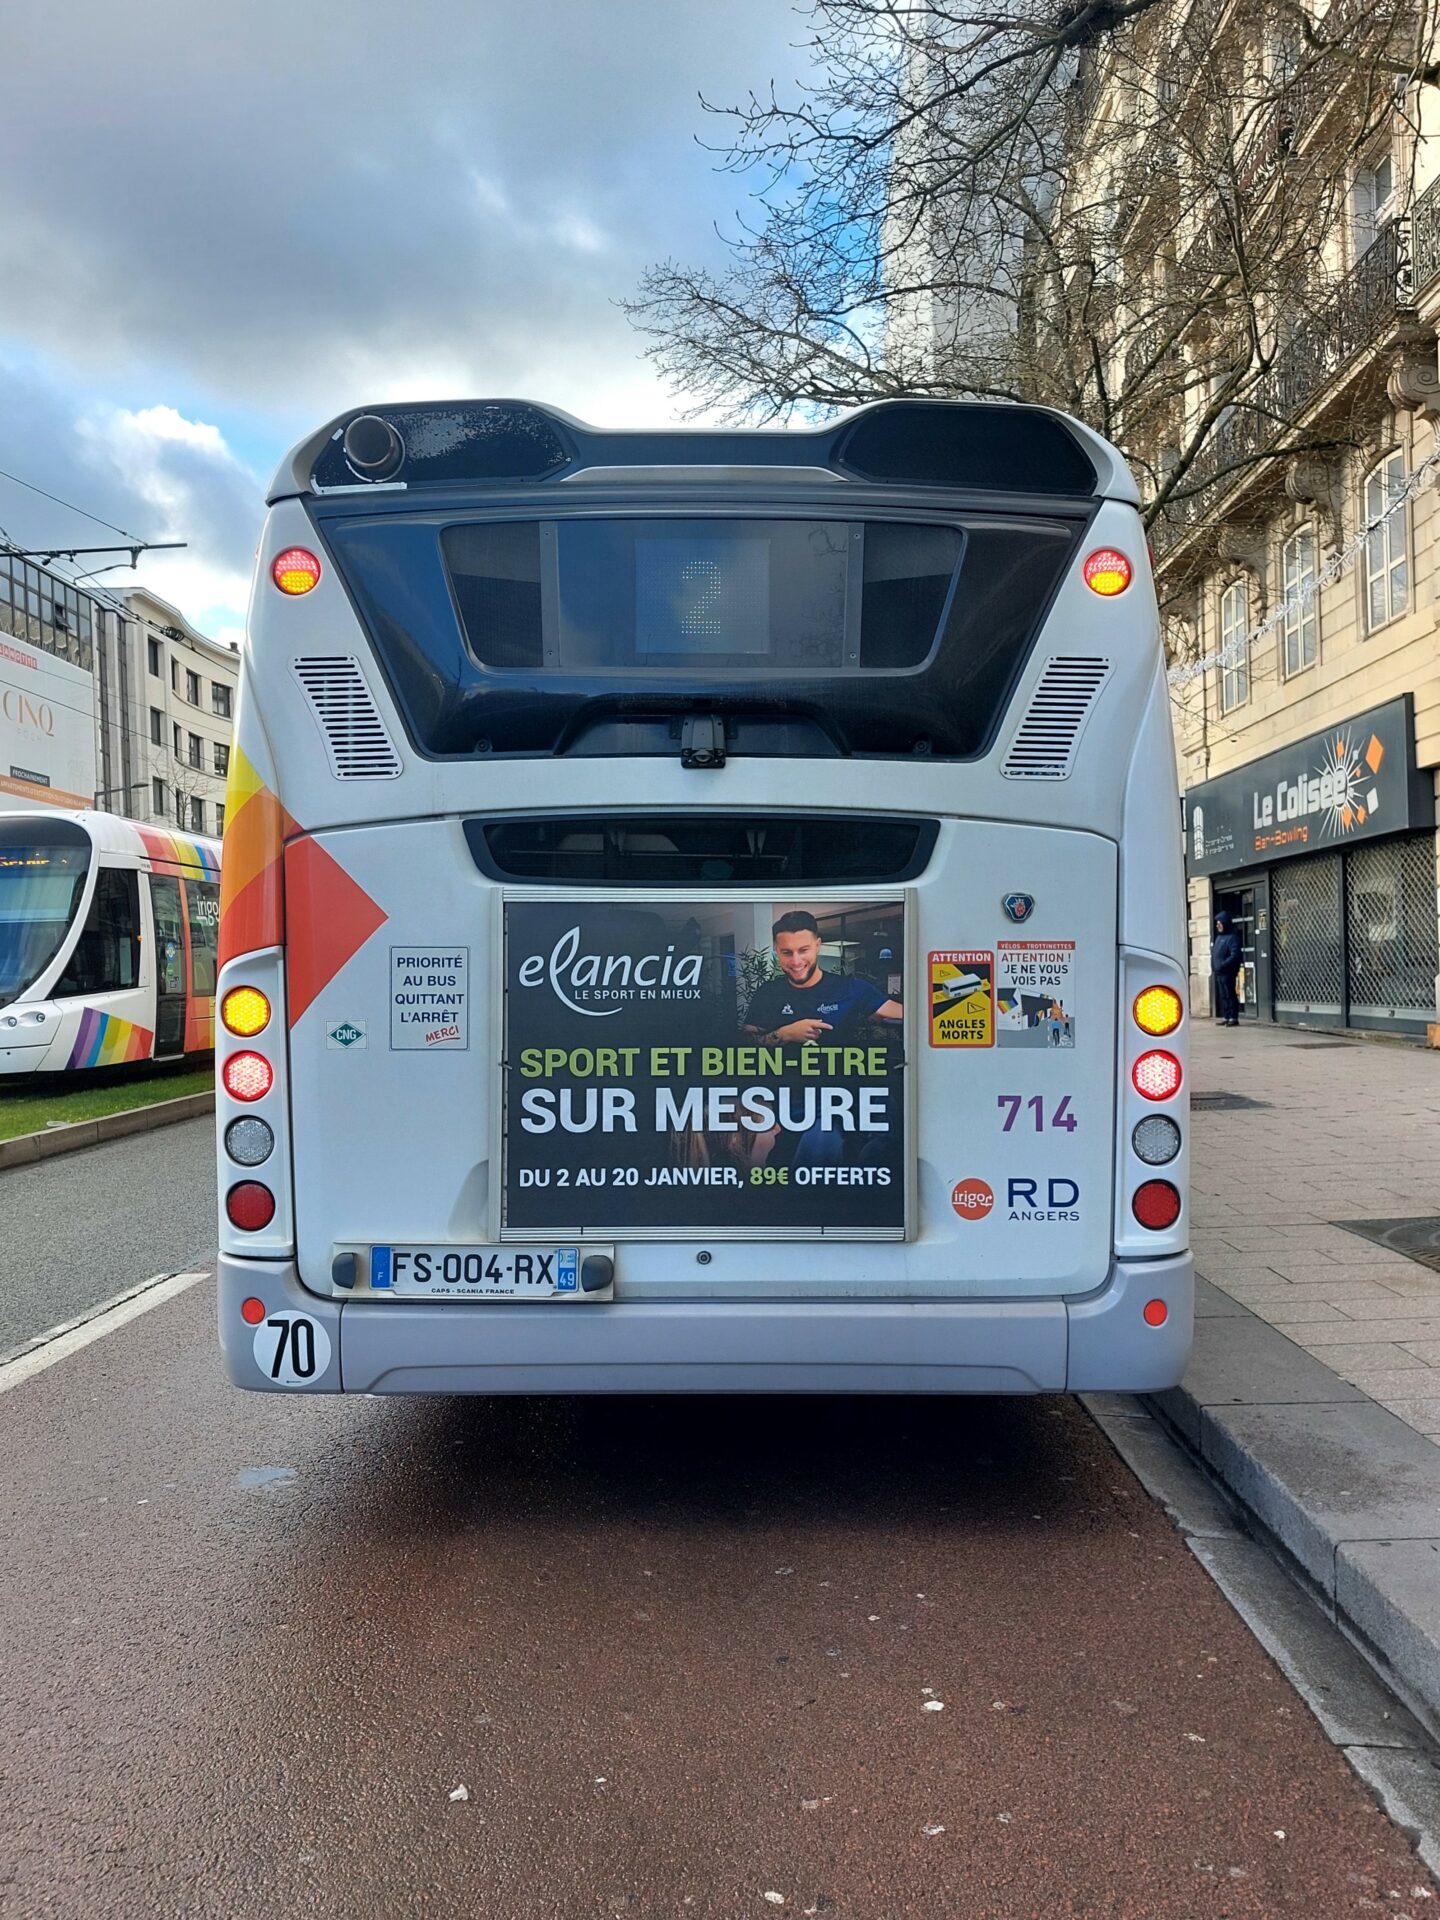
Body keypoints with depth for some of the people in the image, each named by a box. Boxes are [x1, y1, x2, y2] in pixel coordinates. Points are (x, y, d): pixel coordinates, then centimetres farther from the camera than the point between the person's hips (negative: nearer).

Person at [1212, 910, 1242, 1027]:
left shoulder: (1232, 937, -10)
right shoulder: (1219, 936, 18)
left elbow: (1234, 956, -18)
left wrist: (1223, 965, -24)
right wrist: (1214, 966, 11)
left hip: (1227, 973, -9)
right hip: (1219, 973, 9)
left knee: (1230, 995, -7)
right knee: (1222, 996, 11)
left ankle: (1233, 1018, -4)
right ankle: (1226, 1017, 17)